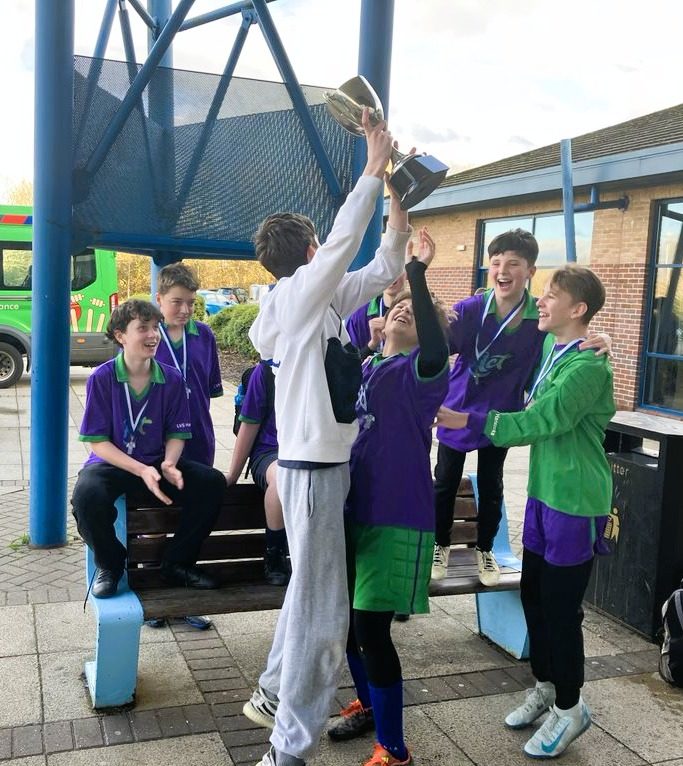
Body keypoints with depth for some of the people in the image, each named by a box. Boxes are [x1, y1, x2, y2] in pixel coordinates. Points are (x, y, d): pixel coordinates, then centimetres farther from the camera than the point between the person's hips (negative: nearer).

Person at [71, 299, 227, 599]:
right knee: (87, 494, -36)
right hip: (111, 462, -3)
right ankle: (109, 565, -3)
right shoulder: (101, 378, -9)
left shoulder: (172, 379, -2)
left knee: (212, 481, -20)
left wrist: (169, 464, -20)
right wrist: (141, 470, -24)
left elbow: (176, 434, 4)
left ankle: (178, 563, 1)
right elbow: (98, 441, -10)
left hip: (158, 463, 3)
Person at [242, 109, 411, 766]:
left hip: (322, 460, 10)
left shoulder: (321, 300, 12)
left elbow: (383, 268, 16)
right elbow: (345, 240, -24)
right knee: (322, 608, -4)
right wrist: (373, 167, -17)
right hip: (311, 465, -10)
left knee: (309, 589, 21)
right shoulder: (296, 295, -13)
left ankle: (274, 695, 36)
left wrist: (397, 197, 10)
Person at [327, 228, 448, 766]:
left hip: (396, 517, -7)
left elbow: (438, 350, -33)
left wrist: (418, 273, -31)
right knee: (347, 617, 19)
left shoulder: (421, 371, -10)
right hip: (355, 508, 8)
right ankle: (368, 705, 45)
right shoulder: (362, 364, 10)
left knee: (372, 628, -6)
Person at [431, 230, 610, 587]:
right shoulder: (468, 309, -17)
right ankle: (441, 545, 35)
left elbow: (574, 348, -5)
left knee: (491, 488, 16)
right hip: (456, 412, -1)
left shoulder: (542, 317, -13)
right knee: (445, 484, 13)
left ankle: (485, 550, 38)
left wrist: (599, 342, -27)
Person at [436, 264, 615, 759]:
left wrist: (469, 420, -22)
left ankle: (570, 708, 22)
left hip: (575, 503, -9)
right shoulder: (551, 348, 7)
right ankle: (545, 687, 35)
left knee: (560, 606, 2)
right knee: (534, 595, 16)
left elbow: (538, 422, -25)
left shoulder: (589, 367, -20)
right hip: (544, 493, 9)